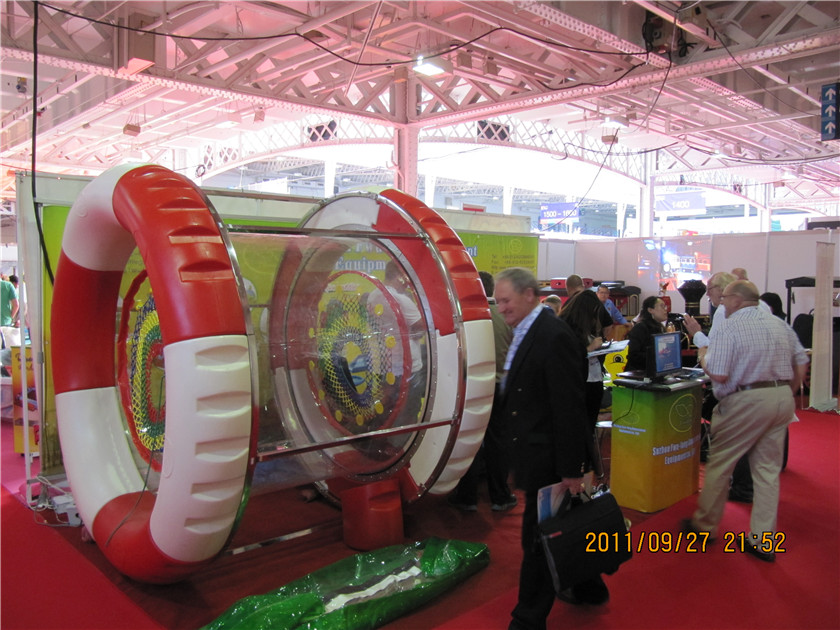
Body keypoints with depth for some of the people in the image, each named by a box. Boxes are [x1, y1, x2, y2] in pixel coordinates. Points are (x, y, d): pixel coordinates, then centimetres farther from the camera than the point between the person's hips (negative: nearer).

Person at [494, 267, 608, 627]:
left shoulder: (555, 337, -21)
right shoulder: (524, 333, 8)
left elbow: (570, 408, -22)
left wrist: (571, 469, -19)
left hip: (548, 459, -9)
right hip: (533, 454, 9)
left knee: (538, 537, 4)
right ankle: (589, 589, 43)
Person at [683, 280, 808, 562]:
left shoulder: (727, 329, -12)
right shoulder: (780, 324, 11)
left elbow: (718, 375, -18)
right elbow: (801, 364, 15)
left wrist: (703, 357, 1)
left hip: (748, 401, -7)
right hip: (783, 397, 7)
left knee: (719, 464, 8)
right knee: (768, 469, 12)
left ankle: (705, 524, 21)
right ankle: (764, 542, 17)